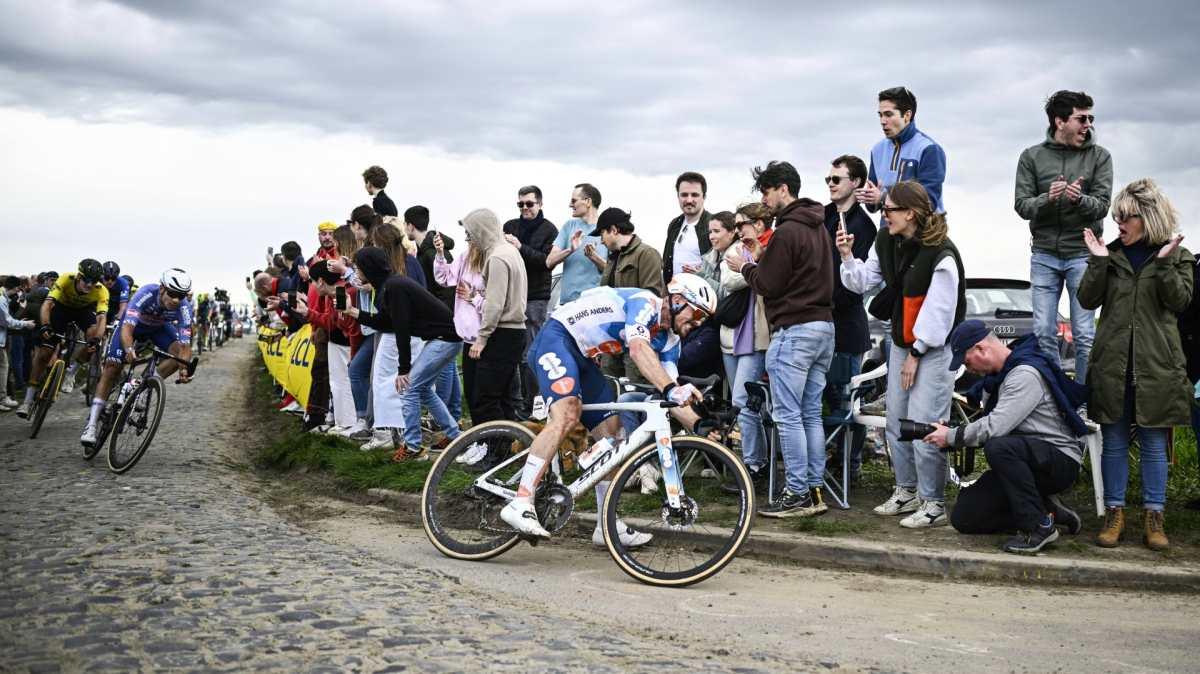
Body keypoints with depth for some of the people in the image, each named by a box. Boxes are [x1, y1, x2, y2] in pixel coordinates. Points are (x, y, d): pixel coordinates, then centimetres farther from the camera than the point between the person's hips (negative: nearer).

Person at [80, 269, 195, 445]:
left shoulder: (184, 308, -34)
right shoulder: (146, 293, -41)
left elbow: (185, 345, -36)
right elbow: (127, 328, -50)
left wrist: (184, 370, -54)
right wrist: (129, 349, -69)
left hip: (158, 327, 3)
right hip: (133, 323, -2)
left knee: (179, 351, -25)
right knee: (112, 369, -10)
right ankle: (92, 424, -7)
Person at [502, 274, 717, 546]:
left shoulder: (669, 341, 8)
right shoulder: (645, 302, -17)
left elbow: (668, 396, 4)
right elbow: (639, 350, -35)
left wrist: (700, 425, -12)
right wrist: (672, 389, -48)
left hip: (583, 358, 10)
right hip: (557, 338, -10)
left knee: (612, 434, 5)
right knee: (567, 416, -31)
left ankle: (606, 526, 11)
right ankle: (520, 505, -32)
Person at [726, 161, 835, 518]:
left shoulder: (786, 231, -14)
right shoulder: (817, 228, 16)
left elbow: (768, 285, -13)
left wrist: (745, 266, 5)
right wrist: (761, 258, 14)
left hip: (793, 331, -10)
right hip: (824, 327, 10)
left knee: (788, 415, -4)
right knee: (811, 413, 12)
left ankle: (797, 495, -2)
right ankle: (815, 491, 14)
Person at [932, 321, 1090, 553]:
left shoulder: (1026, 374, -19)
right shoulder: (997, 376, 11)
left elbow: (996, 427, -28)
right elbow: (990, 426, 12)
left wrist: (951, 437, -15)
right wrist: (949, 431, -5)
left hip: (1059, 462, -9)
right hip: (1023, 462, 9)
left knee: (998, 447, -39)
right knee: (964, 519, -4)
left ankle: (1039, 525, -23)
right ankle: (1048, 510, 1)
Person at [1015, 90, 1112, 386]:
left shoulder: (1099, 156, 2)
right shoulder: (1031, 157, 3)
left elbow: (1102, 205, -6)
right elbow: (1022, 206, -2)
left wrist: (1078, 199, -27)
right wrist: (1047, 199, -22)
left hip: (1083, 253, -1)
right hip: (1044, 255, 1)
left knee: (1084, 336, 0)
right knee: (1044, 334, 3)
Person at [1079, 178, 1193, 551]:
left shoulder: (1177, 256, 6)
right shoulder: (1111, 254, 10)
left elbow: (1179, 301, -7)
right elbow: (1088, 300, 2)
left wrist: (1164, 262, -17)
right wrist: (1098, 262, -9)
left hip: (1156, 366, -2)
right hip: (1113, 364, 2)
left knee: (1153, 444, 4)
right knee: (1114, 442, 6)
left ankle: (1154, 518, 12)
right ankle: (1114, 514, 14)